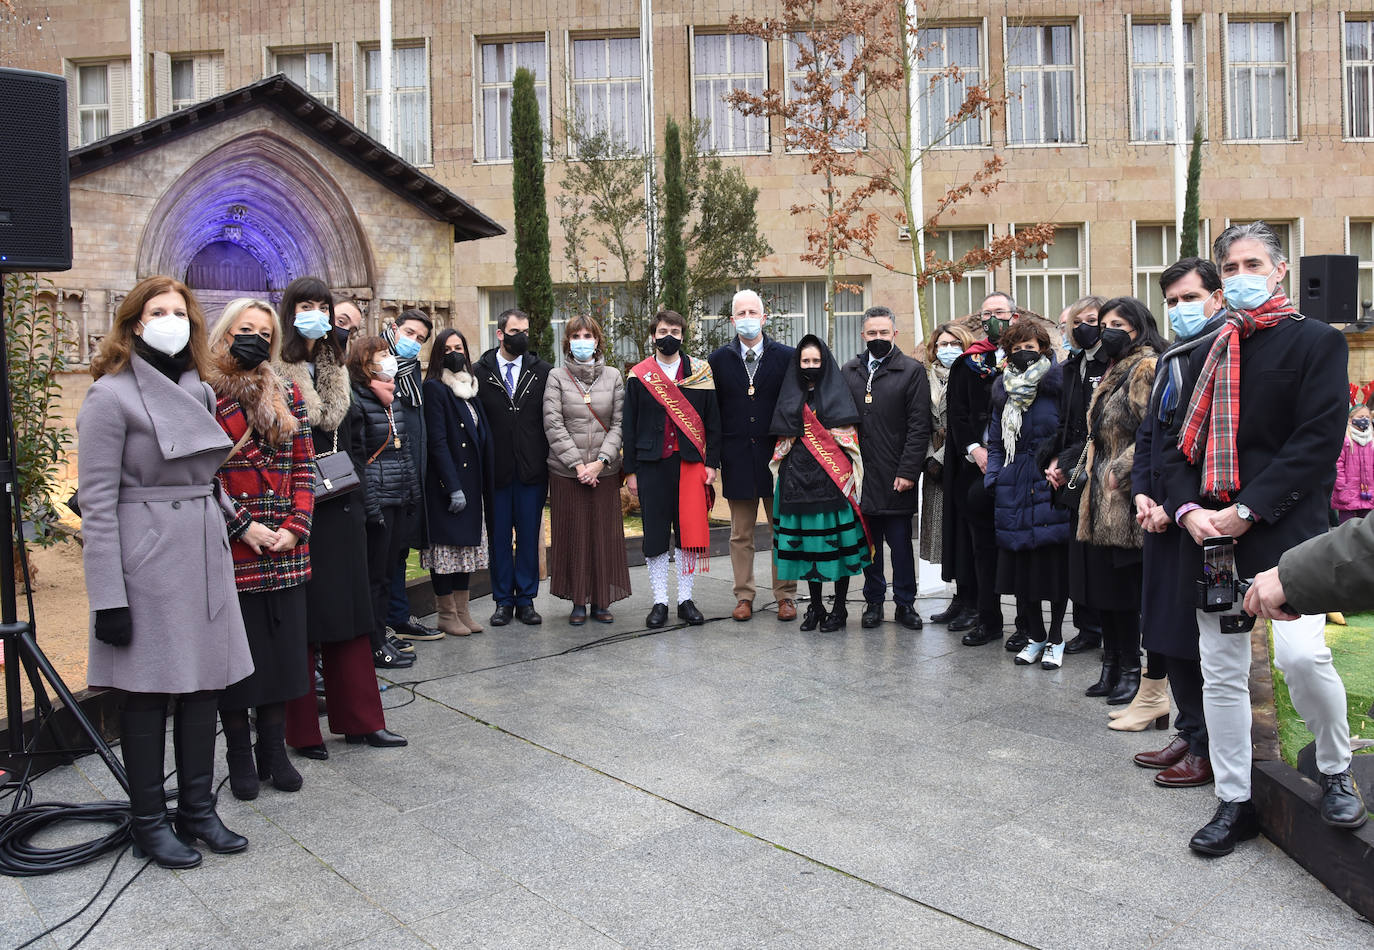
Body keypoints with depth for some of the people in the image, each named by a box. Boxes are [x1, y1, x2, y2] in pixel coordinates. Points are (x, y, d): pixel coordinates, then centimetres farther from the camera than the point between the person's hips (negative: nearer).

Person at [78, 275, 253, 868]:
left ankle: (197, 811, 23)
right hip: (146, 563, -7)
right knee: (147, 692, 3)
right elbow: (97, 504, -12)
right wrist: (108, 597, -15)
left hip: (205, 558, 7)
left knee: (204, 685, 10)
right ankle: (149, 824, 18)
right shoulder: (111, 395, -8)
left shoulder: (199, 392, 13)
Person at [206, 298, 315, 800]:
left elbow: (305, 465, 8)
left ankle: (274, 750, 23)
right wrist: (244, 526, -14)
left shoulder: (286, 393, 11)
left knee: (282, 648, 9)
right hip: (230, 549, -4)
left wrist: (295, 527, -4)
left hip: (286, 549, 4)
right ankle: (240, 757, 19)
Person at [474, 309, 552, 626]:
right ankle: (503, 601, 17)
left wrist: (548, 459, -2)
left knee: (530, 535, 6)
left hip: (532, 468, 1)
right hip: (496, 469, -1)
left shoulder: (542, 371, 5)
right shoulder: (481, 372, 2)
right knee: (499, 536, 7)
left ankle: (526, 600, 17)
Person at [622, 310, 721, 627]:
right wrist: (630, 470, 0)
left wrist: (712, 463, -1)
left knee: (690, 531, 0)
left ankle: (685, 599, 13)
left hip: (690, 461, 0)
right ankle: (660, 601, 13)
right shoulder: (638, 376, 6)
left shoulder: (700, 372, 7)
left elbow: (712, 420, 7)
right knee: (655, 533, 3)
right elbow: (628, 426, 6)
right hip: (652, 464, 0)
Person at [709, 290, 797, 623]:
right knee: (740, 533, 7)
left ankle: (785, 596, 15)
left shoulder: (786, 356, 3)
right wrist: (713, 457, 0)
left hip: (777, 454, -1)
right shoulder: (719, 359, 6)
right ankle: (744, 595, 17)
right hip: (737, 456, 1)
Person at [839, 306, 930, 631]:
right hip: (859, 475, 3)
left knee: (901, 543, 3)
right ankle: (873, 602, 21)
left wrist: (908, 472, -12)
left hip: (896, 477, -3)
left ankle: (905, 604, 16)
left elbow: (919, 427, -5)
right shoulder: (849, 371, 11)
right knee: (868, 542, 10)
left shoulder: (912, 371, -1)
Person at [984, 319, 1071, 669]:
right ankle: (1035, 635, 20)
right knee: (1019, 562, 6)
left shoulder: (1058, 382, -2)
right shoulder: (1003, 389, 13)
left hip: (1051, 485, -4)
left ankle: (1056, 638, 15)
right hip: (1014, 489, 4)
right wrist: (992, 479, 6)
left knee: (1056, 562, 1)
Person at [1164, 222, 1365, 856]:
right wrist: (1189, 510, -4)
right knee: (1221, 672, 7)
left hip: (1286, 529, -5)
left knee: (1301, 655, -17)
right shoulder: (1208, 355, 17)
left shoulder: (1316, 341, 2)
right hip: (1209, 532, 5)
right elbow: (1180, 443, 13)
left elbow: (1319, 441, -9)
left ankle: (1337, 771, 13)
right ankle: (1234, 803, 21)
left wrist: (1248, 510, -15)